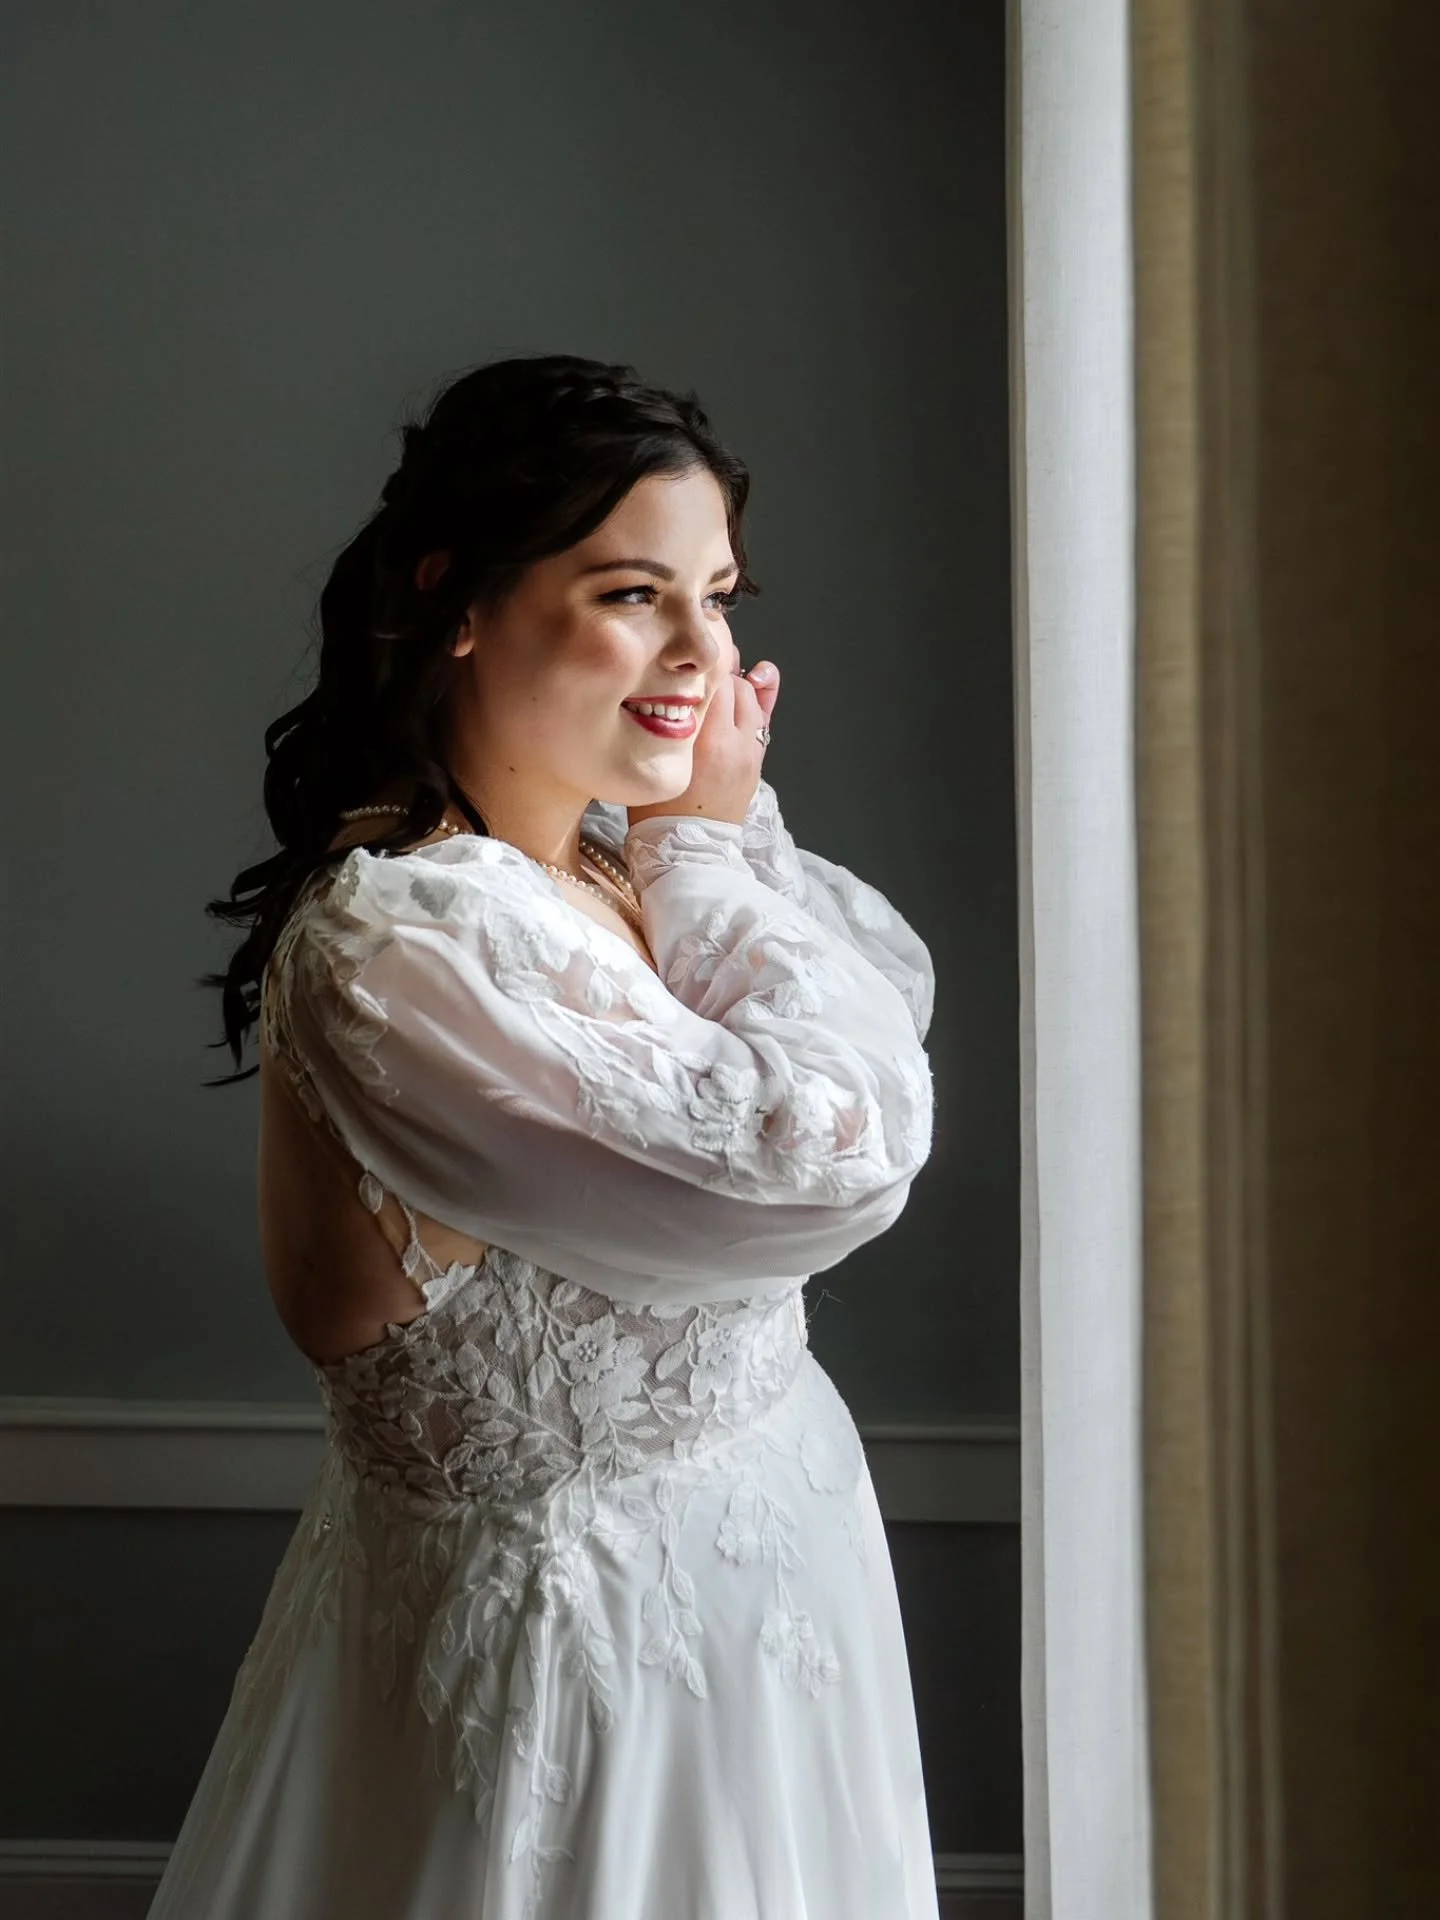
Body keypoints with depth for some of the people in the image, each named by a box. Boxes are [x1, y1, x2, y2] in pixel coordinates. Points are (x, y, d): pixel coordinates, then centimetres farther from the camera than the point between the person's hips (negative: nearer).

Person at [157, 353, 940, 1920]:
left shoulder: (613, 861, 0)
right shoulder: (392, 941, -29)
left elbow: (892, 997, 7)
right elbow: (825, 1157, -29)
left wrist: (727, 836, -6)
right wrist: (718, 844, -15)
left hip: (747, 1546, 9)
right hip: (588, 1627, -9)